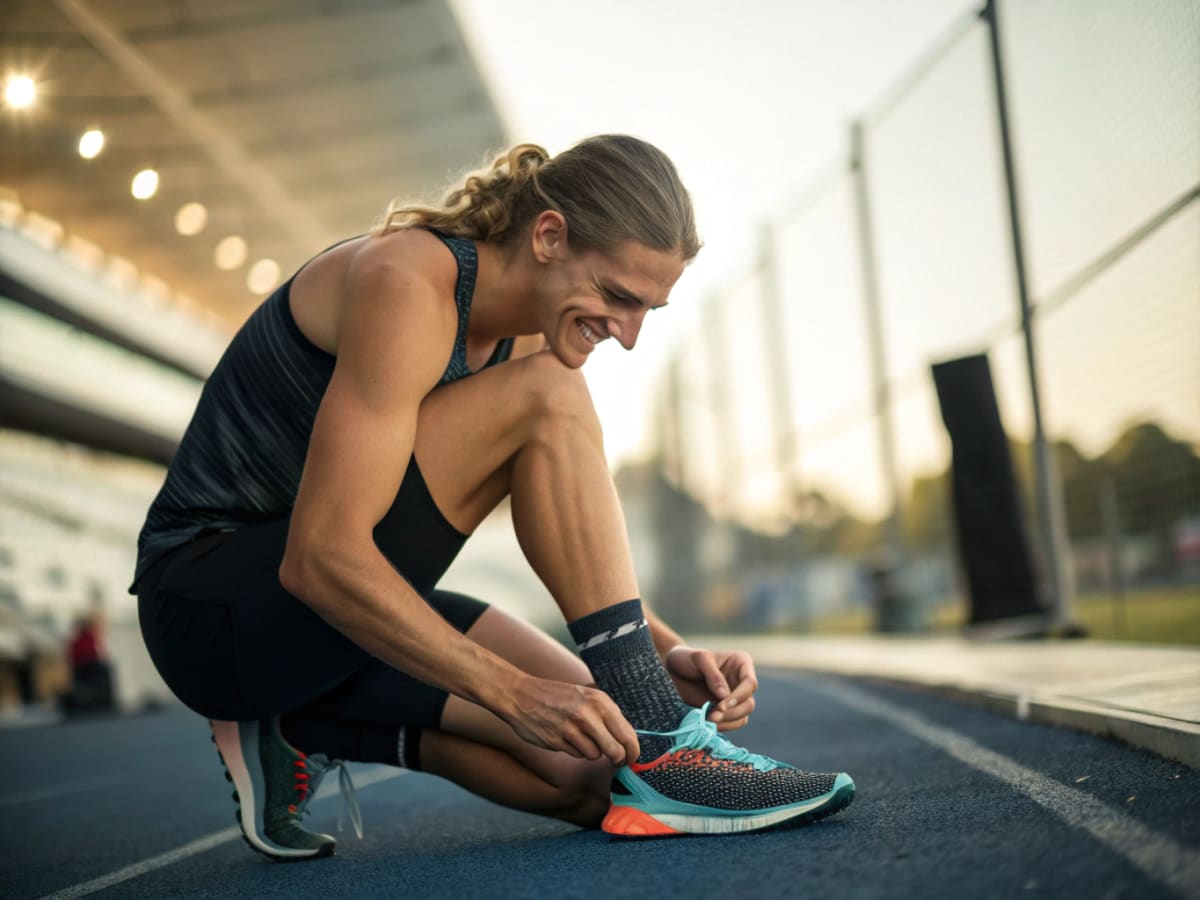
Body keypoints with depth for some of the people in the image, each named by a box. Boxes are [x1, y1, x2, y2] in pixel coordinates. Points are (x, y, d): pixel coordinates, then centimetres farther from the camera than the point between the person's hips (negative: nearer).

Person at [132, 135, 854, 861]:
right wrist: (518, 693, -32)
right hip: (211, 603, -8)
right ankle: (655, 742, -23)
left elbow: (582, 549, 7)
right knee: (547, 395, -23)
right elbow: (319, 558, -30)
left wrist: (667, 651, -11)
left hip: (340, 606, 8)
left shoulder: (523, 333, 4)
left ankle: (303, 733, 4)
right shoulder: (408, 286, -23)